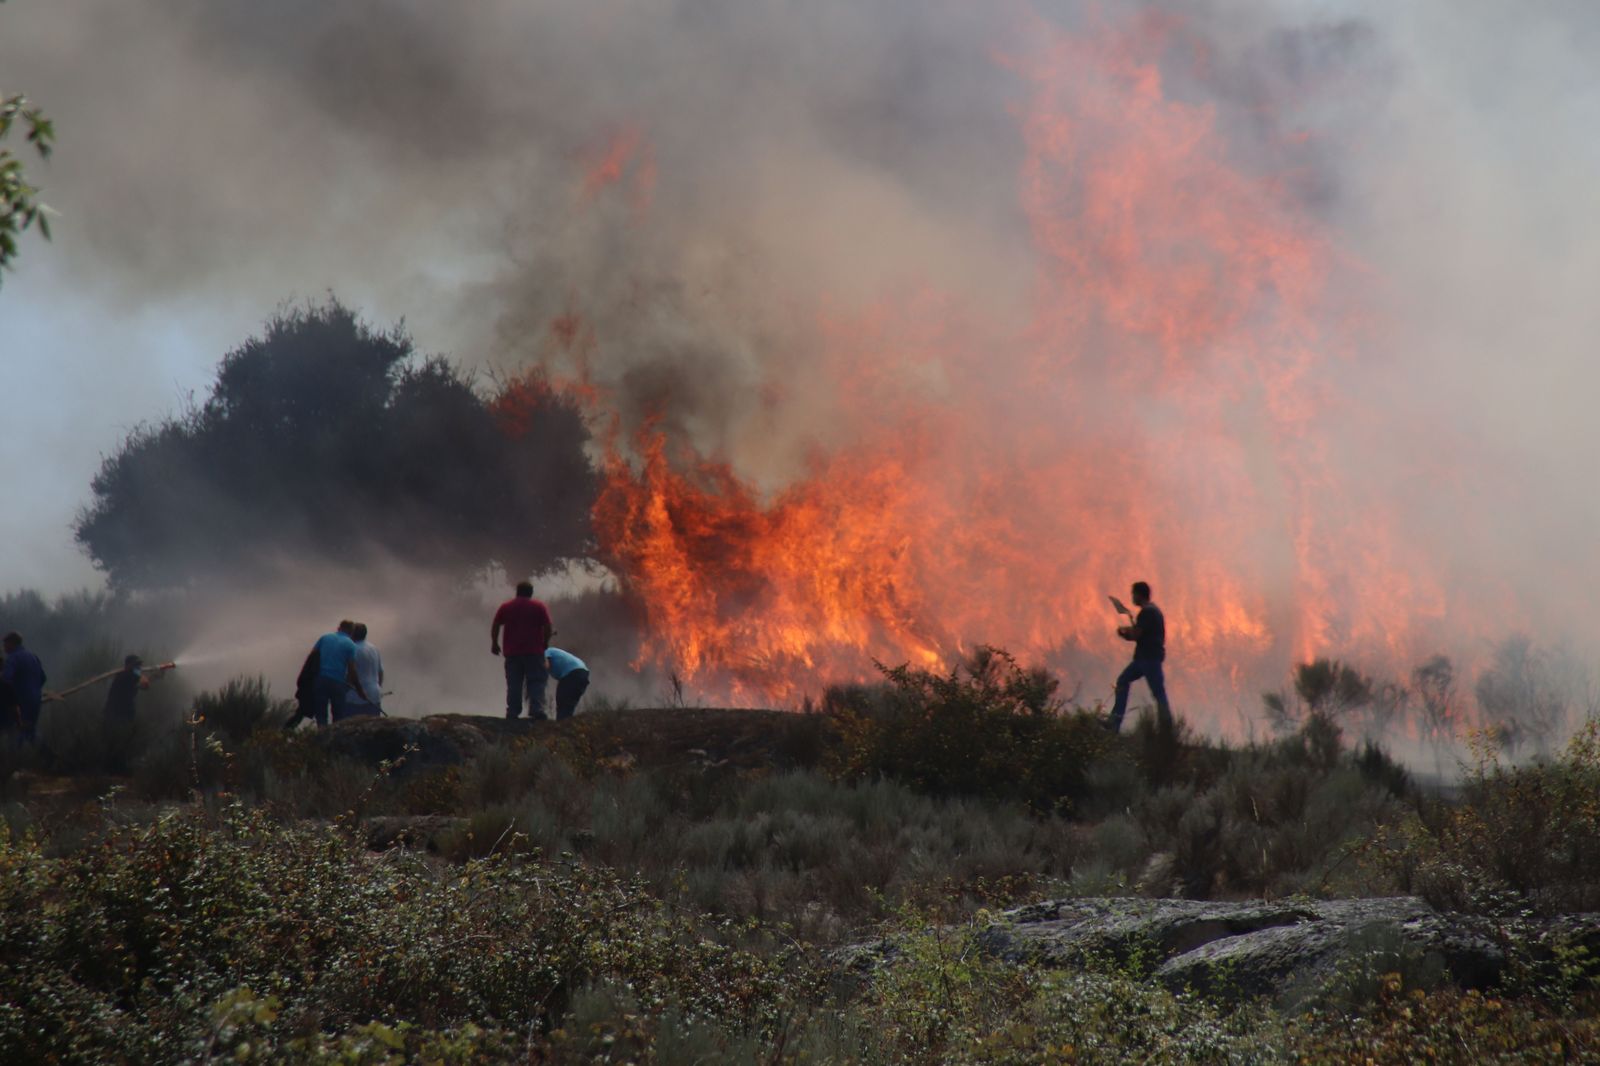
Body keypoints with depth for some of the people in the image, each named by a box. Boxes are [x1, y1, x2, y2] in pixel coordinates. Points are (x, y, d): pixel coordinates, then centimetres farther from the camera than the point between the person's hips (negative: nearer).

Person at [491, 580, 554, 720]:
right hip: (534, 651, -2)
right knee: (536, 682, 0)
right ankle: (536, 710, -12)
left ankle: (513, 712, 4)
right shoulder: (539, 607, 2)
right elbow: (548, 627, -5)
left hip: (512, 651, 2)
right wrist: (545, 642, 9)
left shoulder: (506, 607, 9)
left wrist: (494, 643, 13)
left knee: (514, 683, 6)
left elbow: (495, 626, 5)